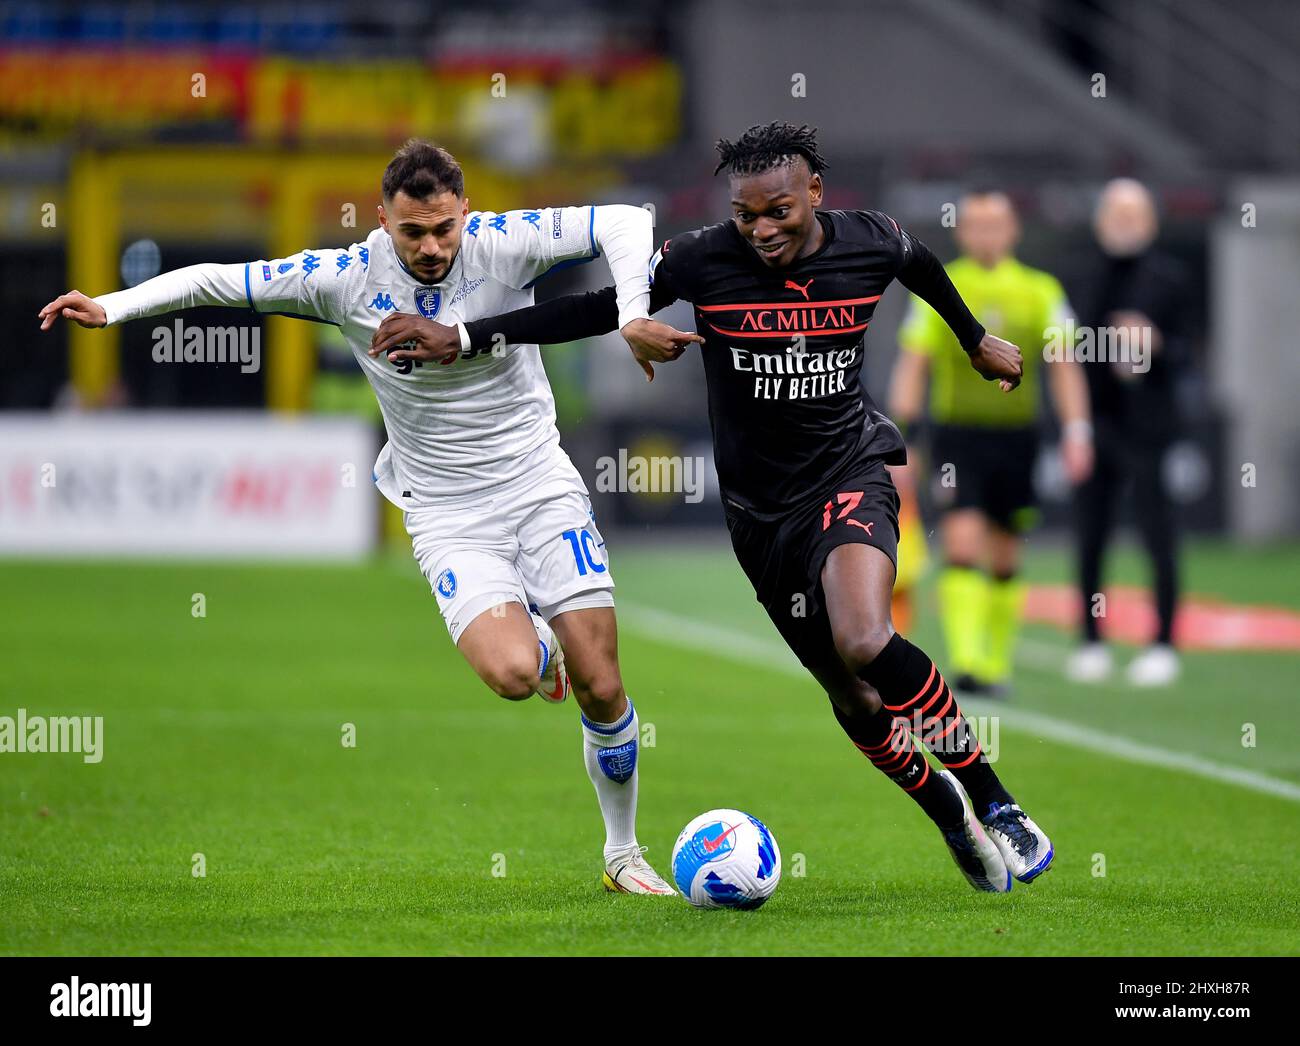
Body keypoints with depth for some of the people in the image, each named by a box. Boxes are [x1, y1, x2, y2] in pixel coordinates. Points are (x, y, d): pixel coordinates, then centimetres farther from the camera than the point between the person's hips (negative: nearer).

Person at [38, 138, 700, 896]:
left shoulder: (502, 244, -12)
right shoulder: (349, 279, -9)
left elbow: (624, 223, -16)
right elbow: (218, 279, -2)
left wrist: (631, 317, -31)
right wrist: (111, 308, -10)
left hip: (541, 485, 1)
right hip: (448, 514, 0)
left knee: (600, 686, -3)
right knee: (511, 674, -25)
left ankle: (623, 853, 19)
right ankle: (540, 644, 14)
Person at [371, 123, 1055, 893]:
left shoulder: (874, 245, -8)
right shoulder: (704, 261, -13)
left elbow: (925, 268, 15)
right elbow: (595, 310, -8)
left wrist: (977, 341, 32)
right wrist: (465, 337, -15)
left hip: (851, 475, -2)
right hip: (760, 506, 2)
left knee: (865, 643, -29)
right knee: (852, 698, 6)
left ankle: (993, 802, -13)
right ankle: (945, 811, 32)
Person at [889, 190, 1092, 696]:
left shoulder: (1041, 291, 6)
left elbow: (1064, 367, 4)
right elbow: (913, 364, 0)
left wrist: (1076, 432, -7)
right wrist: (899, 433, -9)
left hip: (1016, 436, 2)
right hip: (957, 434, -2)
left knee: (1004, 562, 9)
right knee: (962, 545, -17)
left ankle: (996, 665, 22)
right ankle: (966, 661, -22)